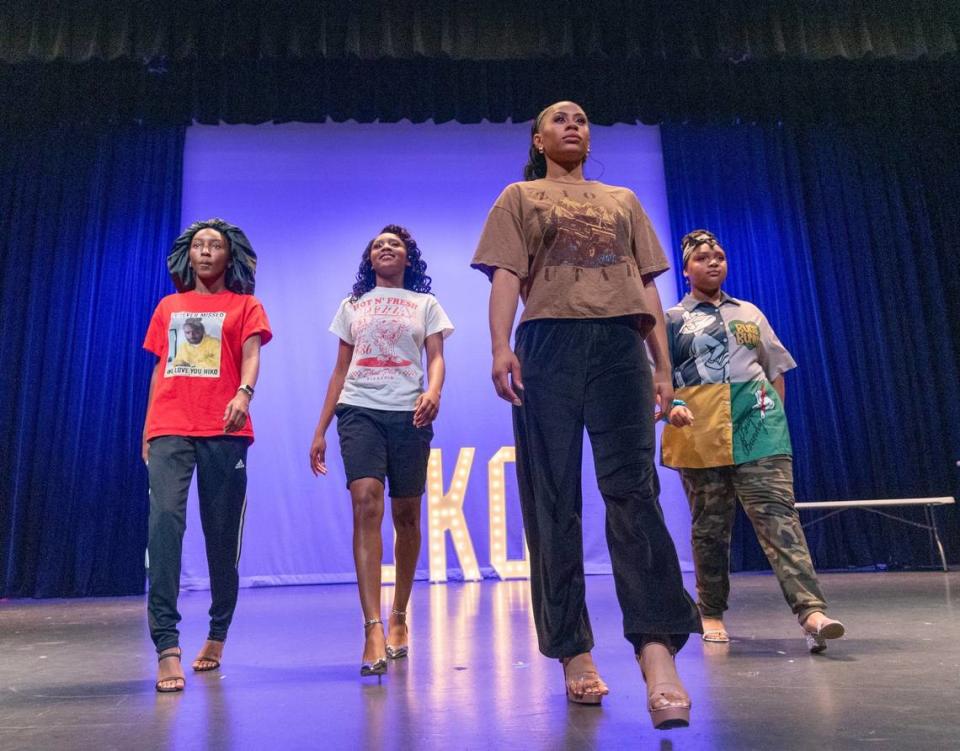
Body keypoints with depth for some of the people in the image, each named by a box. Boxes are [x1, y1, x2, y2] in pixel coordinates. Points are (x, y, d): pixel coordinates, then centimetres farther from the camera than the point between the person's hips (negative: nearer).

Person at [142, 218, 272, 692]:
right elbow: (159, 371, 20)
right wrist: (146, 430, 15)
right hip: (169, 430, 2)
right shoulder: (167, 307, 20)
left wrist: (243, 394, -25)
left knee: (221, 533, 2)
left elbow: (251, 358, -4)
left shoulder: (245, 307, 11)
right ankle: (166, 646, -15)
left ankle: (217, 635, 20)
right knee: (164, 520, -16)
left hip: (223, 432, -2)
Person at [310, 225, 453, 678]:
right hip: (359, 411, 0)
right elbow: (340, 371, 17)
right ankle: (373, 629, -21)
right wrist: (320, 431, 11)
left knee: (405, 515, 3)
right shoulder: (352, 306, 19)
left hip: (408, 414, 0)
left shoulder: (425, 304, 15)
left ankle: (399, 617, 20)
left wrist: (434, 391, -21)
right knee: (366, 504, -18)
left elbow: (436, 358, 3)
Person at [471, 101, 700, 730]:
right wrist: (501, 347, -14)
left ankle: (658, 652, -18)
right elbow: (506, 276, 3)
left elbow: (648, 286, 20)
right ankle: (574, 652, 4)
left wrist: (663, 365, 10)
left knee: (633, 492, -13)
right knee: (554, 500, -4)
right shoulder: (520, 199, 19)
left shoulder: (623, 200, 27)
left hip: (621, 347, 2)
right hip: (549, 346, -1)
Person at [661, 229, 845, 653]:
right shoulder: (672, 320, 11)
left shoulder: (749, 313, 20)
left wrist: (775, 415, 11)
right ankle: (711, 614, 16)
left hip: (756, 422, 2)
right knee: (710, 524, 4)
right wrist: (671, 405, -16)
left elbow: (776, 369, 22)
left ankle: (811, 611, -19)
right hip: (700, 429, -2)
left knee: (777, 513, -11)